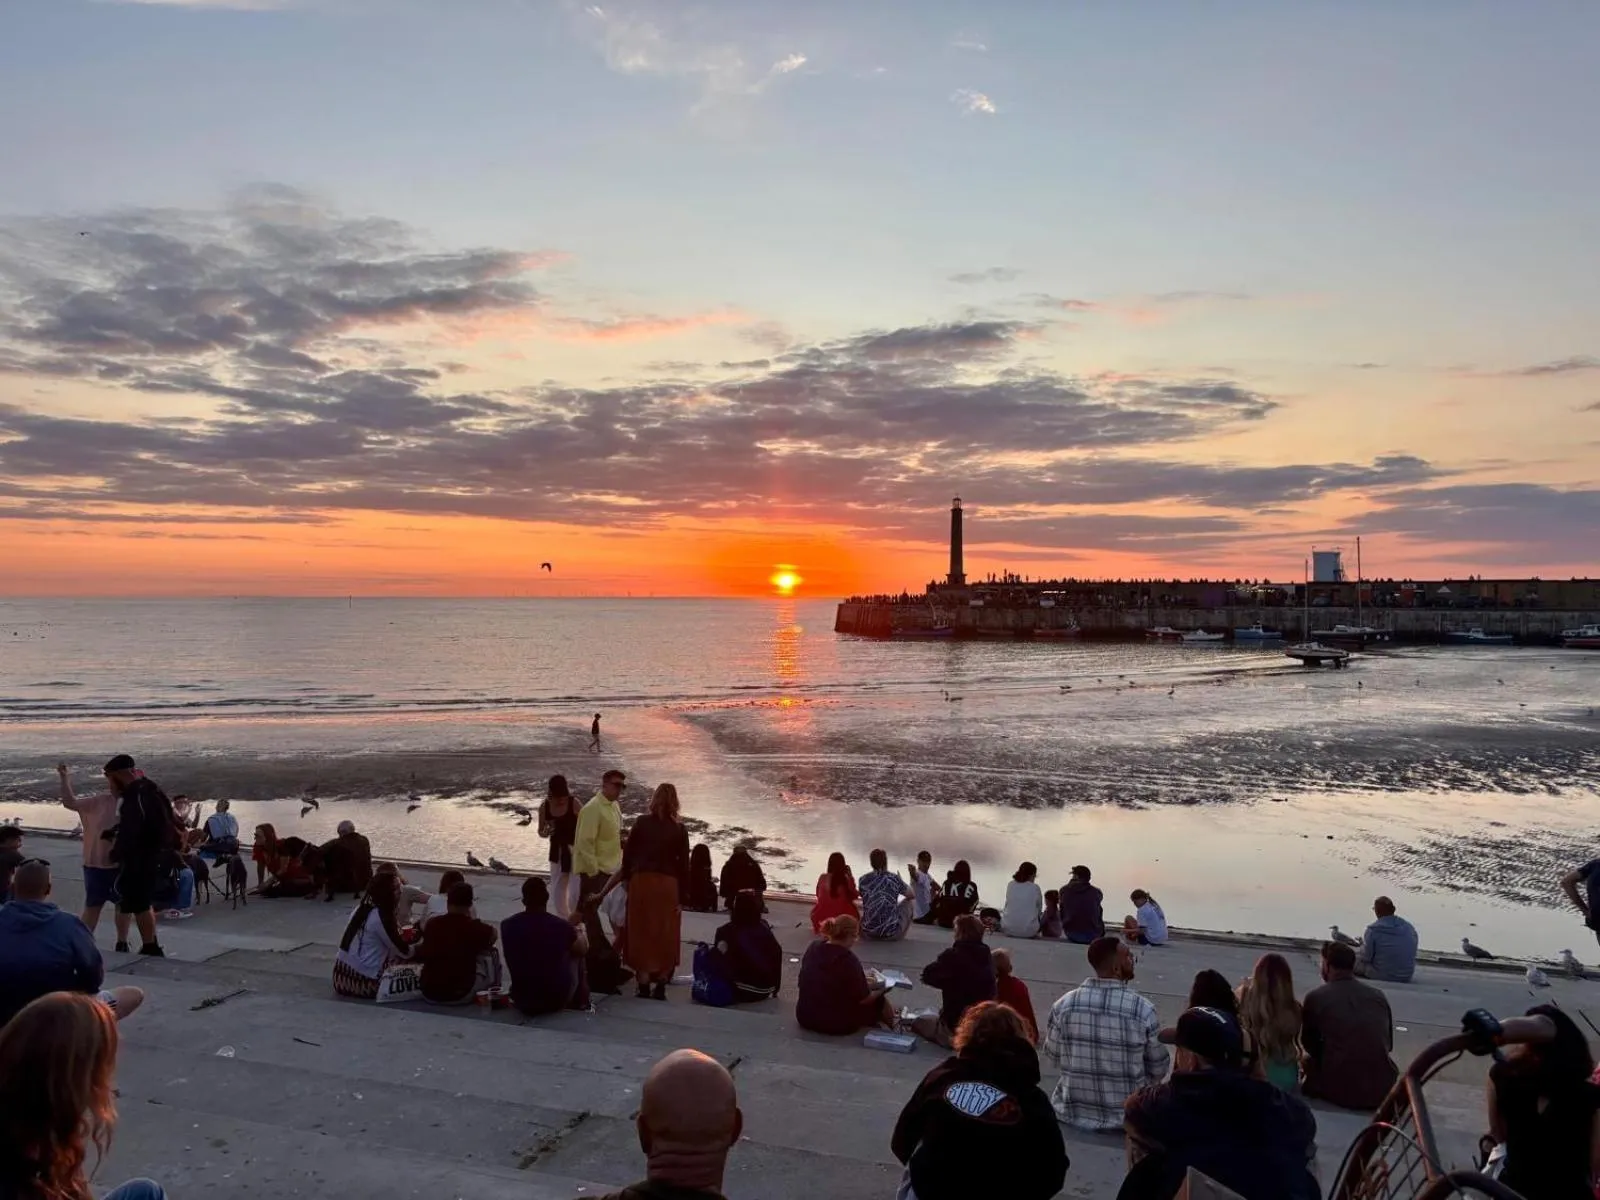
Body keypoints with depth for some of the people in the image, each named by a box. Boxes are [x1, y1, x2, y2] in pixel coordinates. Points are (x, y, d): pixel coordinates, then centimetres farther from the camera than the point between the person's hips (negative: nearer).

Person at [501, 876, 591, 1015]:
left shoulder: (507, 925, -11)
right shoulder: (561, 926, -16)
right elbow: (583, 949, 5)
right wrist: (577, 928, 26)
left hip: (522, 1002, 2)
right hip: (556, 1000, -2)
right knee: (575, 954, 22)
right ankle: (580, 1001, 34)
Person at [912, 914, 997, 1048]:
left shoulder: (953, 956, -19)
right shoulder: (987, 957, 2)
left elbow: (927, 975, -10)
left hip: (955, 1026, -7)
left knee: (918, 1022, 19)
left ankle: (954, 1040, -1)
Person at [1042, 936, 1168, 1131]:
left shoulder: (1063, 1005, -13)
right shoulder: (1143, 1009, -18)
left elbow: (1053, 1055, 2)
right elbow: (1158, 1070, -4)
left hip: (1073, 1114, 2)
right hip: (1126, 1117, -1)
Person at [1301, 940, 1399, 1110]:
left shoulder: (1315, 997, -2)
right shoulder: (1379, 996, 8)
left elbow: (1309, 1044, 14)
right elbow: (1388, 1044, 21)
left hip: (1339, 1091, -3)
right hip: (1382, 1091, 3)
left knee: (1306, 1059, 25)